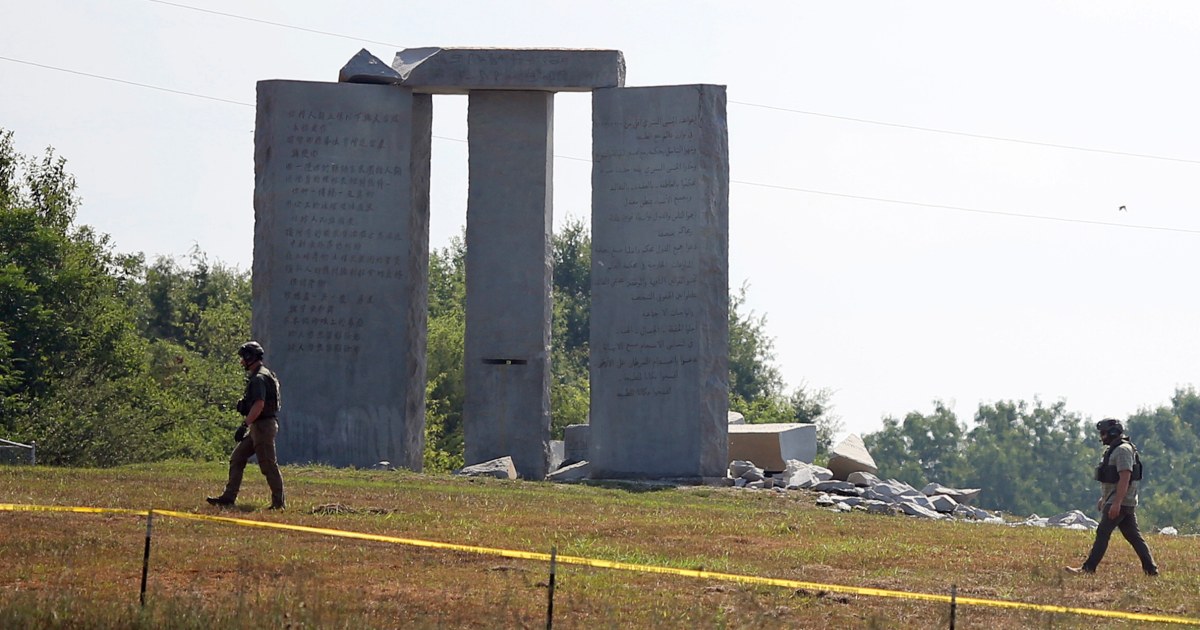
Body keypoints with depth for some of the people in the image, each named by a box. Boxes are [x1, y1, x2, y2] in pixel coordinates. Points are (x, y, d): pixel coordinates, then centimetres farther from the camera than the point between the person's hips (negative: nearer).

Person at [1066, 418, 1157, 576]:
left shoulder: (1123, 450, -15)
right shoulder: (1114, 449, 18)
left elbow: (1125, 478, -23)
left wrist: (1116, 503, -27)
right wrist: (1103, 498, 27)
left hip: (1120, 502, -10)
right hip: (1119, 502, 10)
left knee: (1102, 533, -8)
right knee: (1133, 536, 8)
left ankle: (1088, 568, -6)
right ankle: (1151, 568, 7)